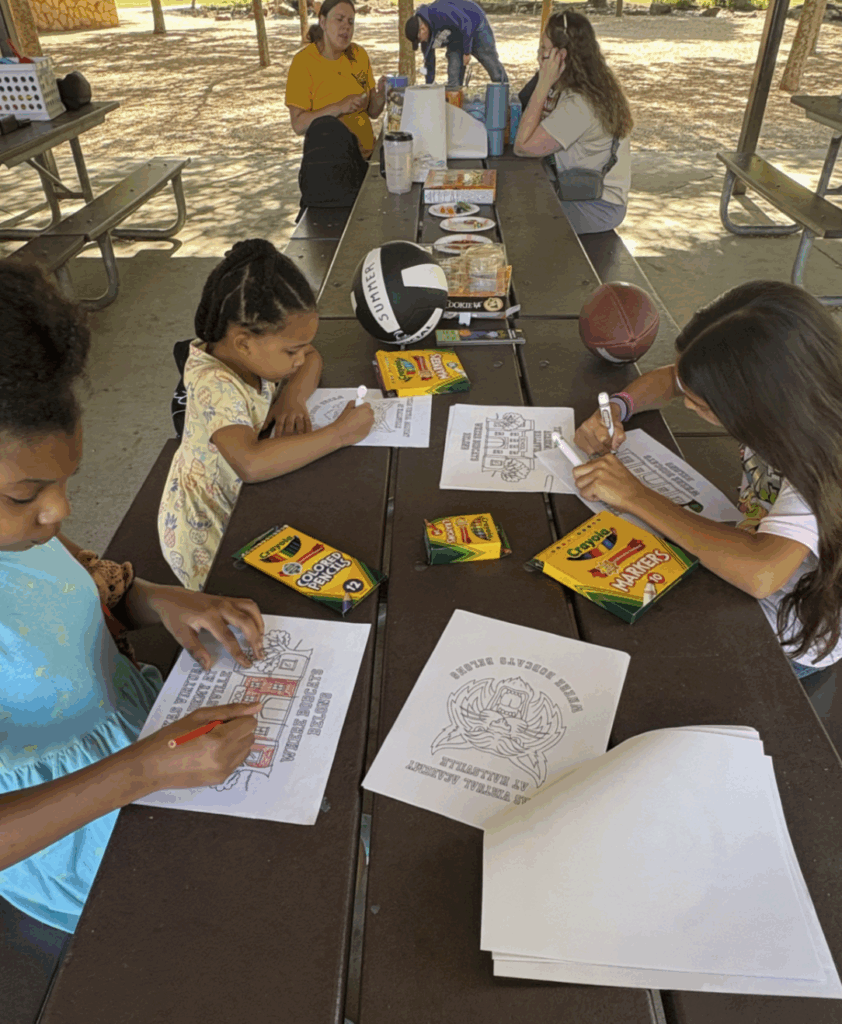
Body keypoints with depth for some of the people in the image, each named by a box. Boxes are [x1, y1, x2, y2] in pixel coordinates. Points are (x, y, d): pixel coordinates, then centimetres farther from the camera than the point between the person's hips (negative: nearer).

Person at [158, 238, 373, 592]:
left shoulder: (254, 348, -10)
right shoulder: (214, 386, -33)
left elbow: (313, 359, 6)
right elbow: (252, 464, -47)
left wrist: (294, 394, -16)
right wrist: (339, 434, -39)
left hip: (241, 499, 8)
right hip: (207, 533, -8)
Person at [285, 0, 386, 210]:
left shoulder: (359, 55, 8)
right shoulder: (304, 61, -7)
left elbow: (373, 112, 11)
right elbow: (298, 125, -14)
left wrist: (381, 94, -11)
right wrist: (339, 108, -23)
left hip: (365, 153, 5)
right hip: (327, 161, -5)